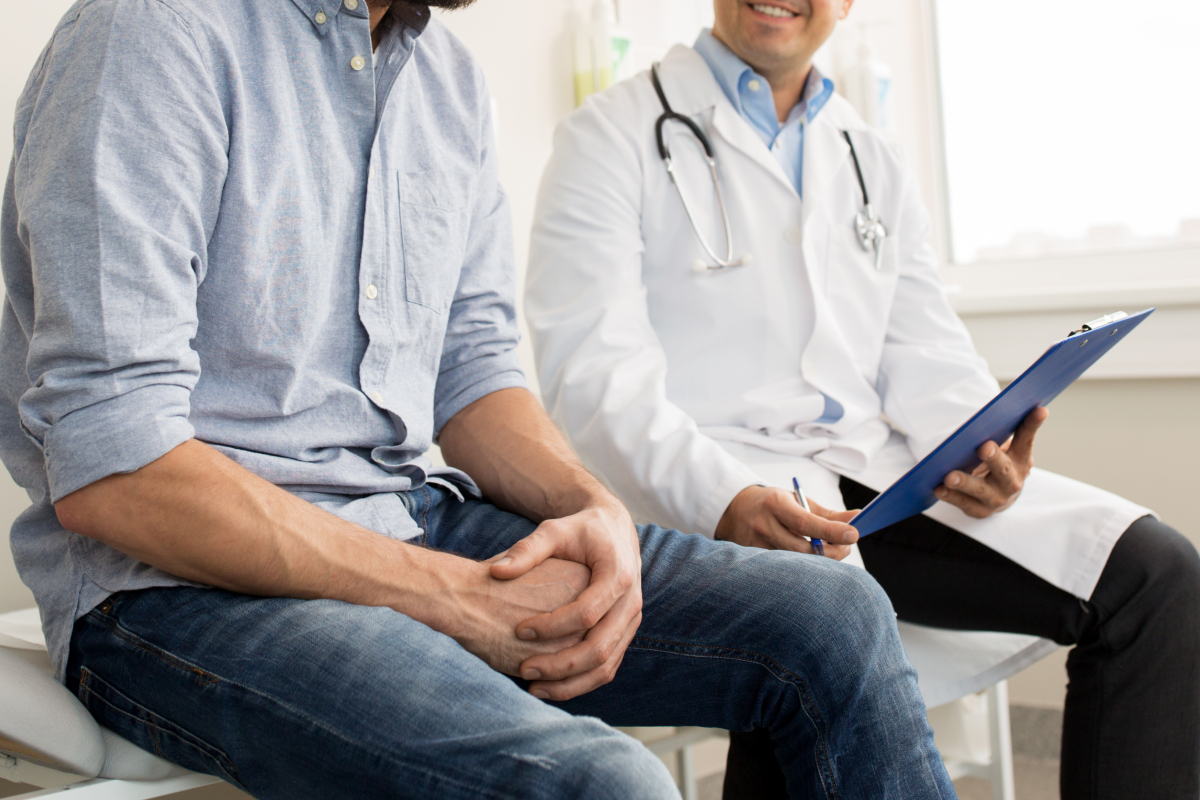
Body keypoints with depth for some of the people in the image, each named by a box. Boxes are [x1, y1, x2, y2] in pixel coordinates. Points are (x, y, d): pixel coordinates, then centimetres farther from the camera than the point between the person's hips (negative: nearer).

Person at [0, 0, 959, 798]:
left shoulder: (451, 77, 11)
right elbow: (107, 469, -20)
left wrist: (595, 510, -7)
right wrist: (454, 596, -20)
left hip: (413, 521, 8)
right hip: (182, 581, -7)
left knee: (835, 617, -6)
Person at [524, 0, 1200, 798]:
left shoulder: (875, 162, 22)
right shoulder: (613, 135, 5)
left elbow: (927, 356, 15)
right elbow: (592, 372, -8)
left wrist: (979, 449, -10)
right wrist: (723, 500, -26)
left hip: (874, 465, 6)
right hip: (705, 490, -5)